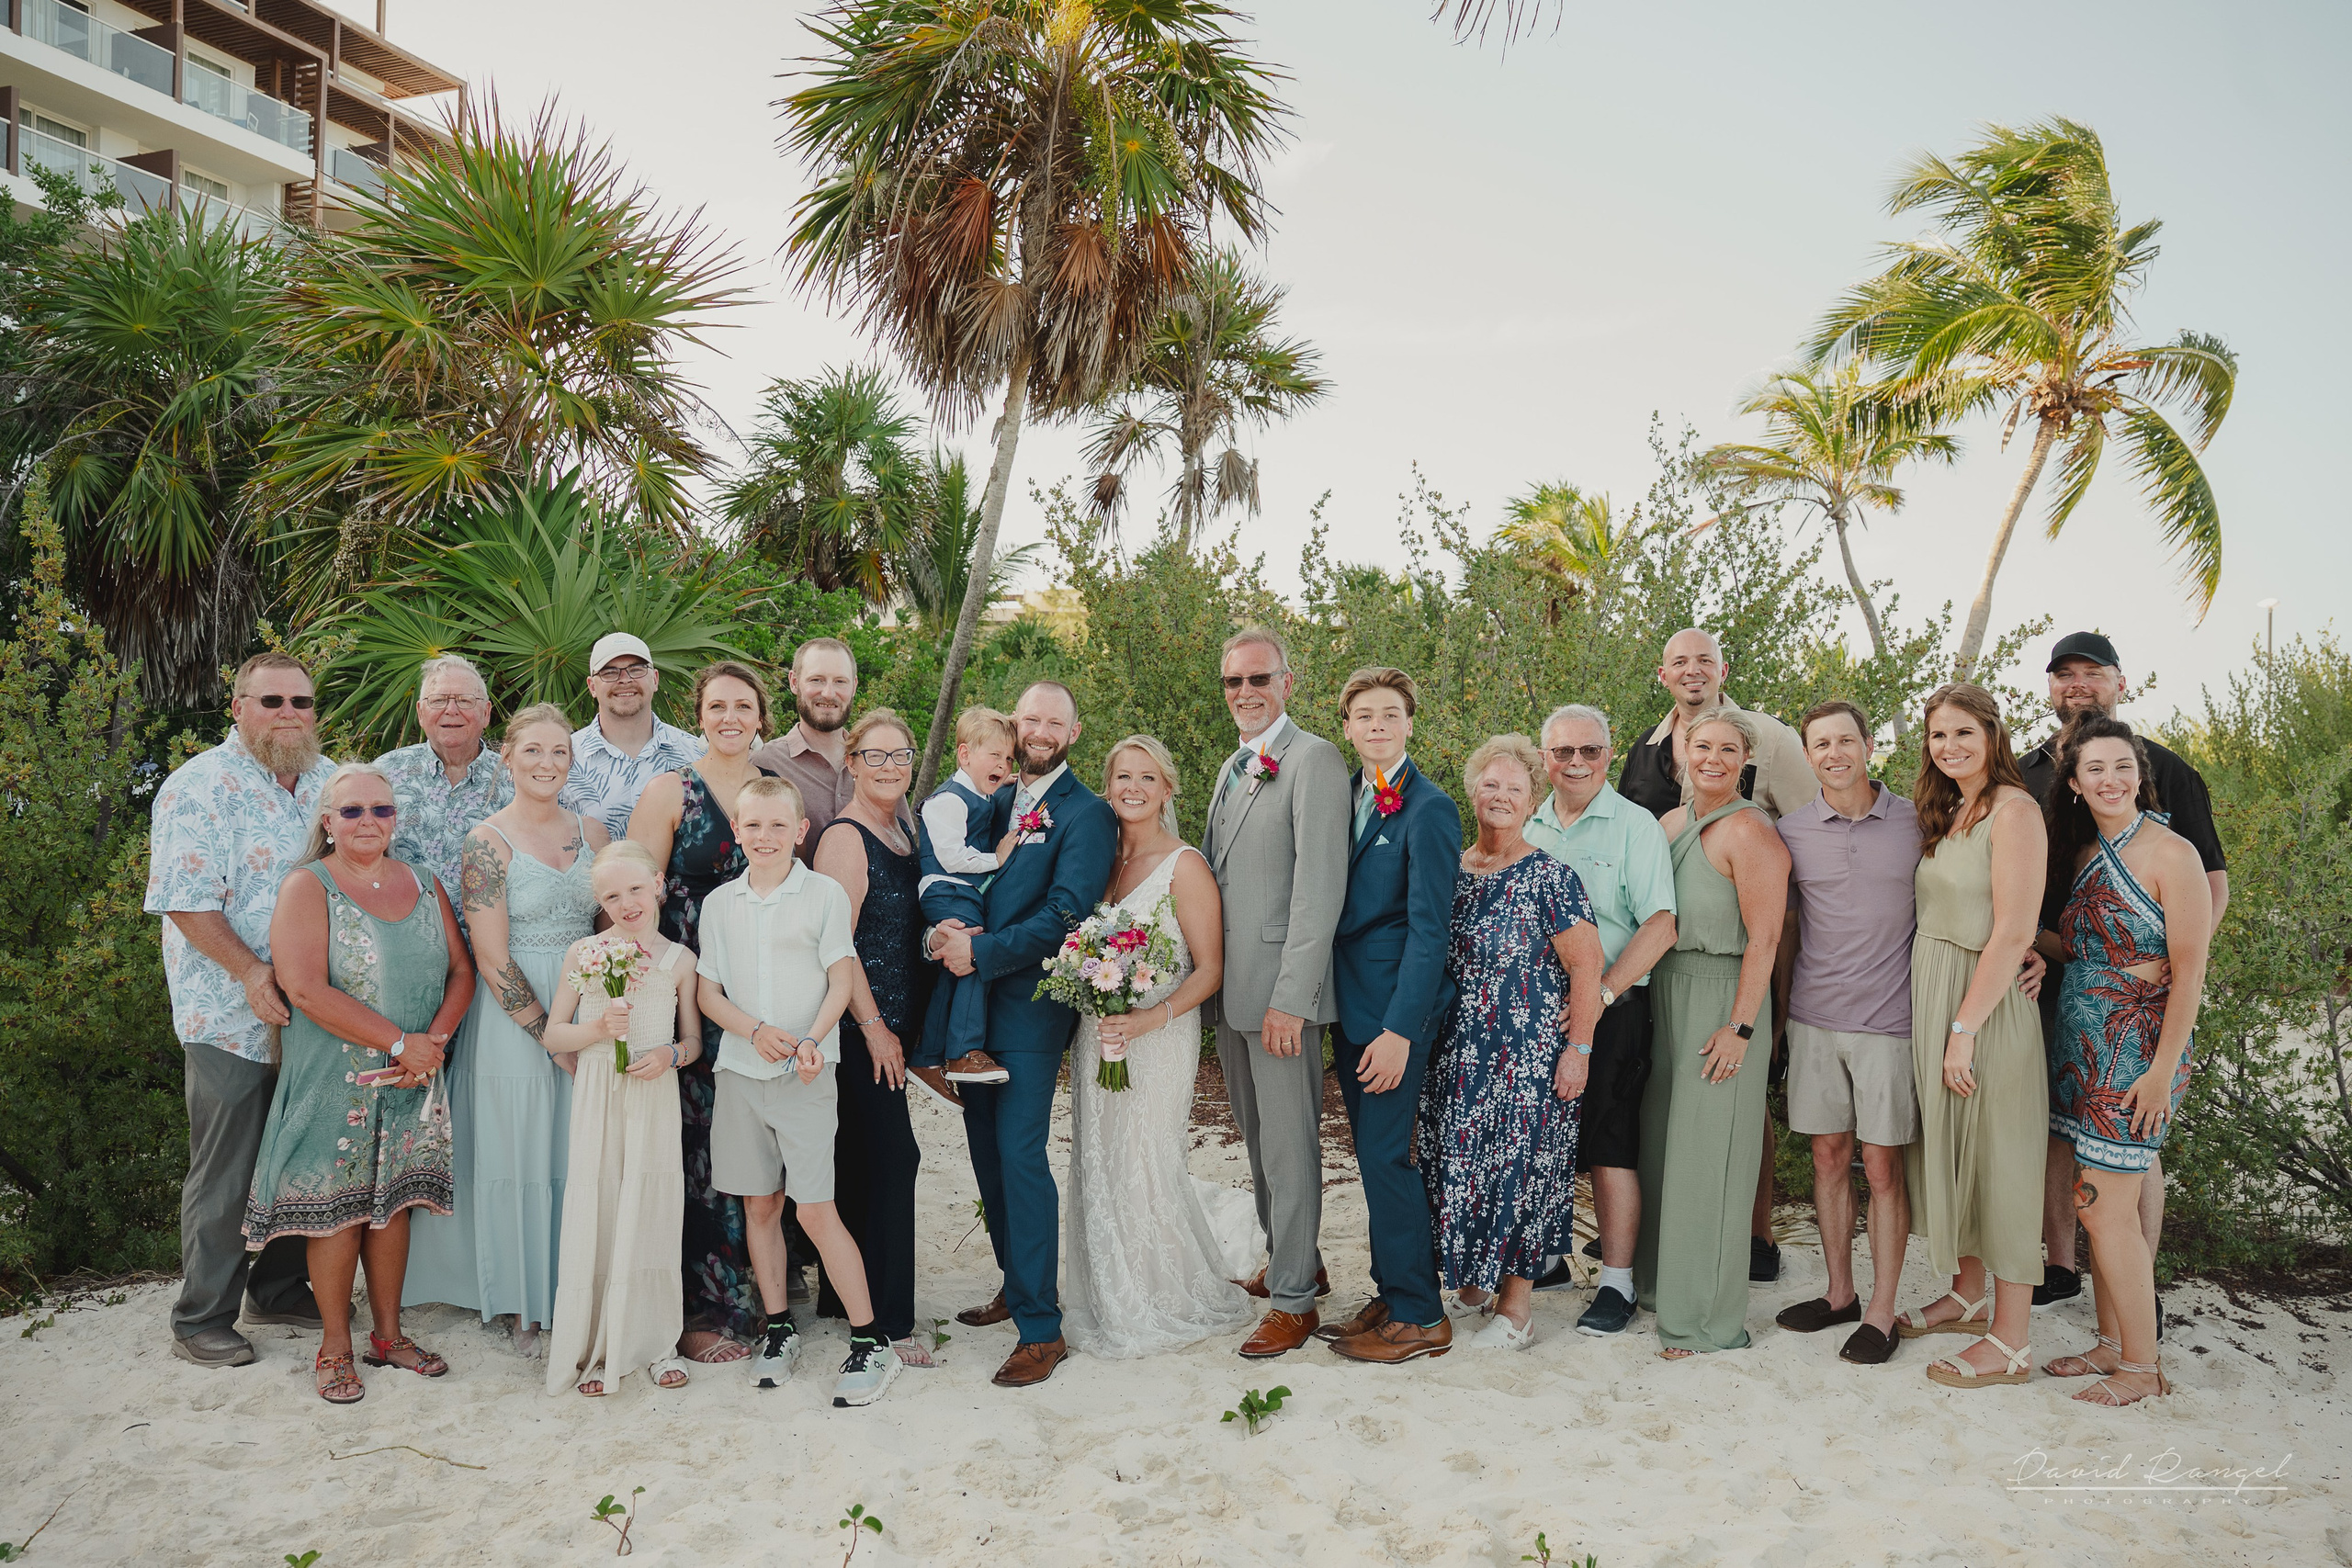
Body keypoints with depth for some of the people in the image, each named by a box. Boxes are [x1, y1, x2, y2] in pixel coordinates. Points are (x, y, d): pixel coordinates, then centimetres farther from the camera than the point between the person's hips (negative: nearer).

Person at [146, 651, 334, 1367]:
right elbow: (185, 900, -15)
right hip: (232, 1014, -6)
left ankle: (279, 1288, 31)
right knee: (225, 1172, 3)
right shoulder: (200, 787, -10)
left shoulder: (330, 782, 9)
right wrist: (251, 971, -23)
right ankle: (201, 1321, 16)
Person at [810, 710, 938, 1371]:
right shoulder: (845, 838, -14)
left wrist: (908, 1025, 14)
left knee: (862, 1161, 15)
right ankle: (888, 1321, 5)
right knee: (893, 1157, -6)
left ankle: (845, 1297, 28)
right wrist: (874, 1027, -17)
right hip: (862, 1026, -8)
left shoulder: (902, 831, 12)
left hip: (892, 1024, 8)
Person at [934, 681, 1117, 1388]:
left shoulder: (1086, 814, -7)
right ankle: (1016, 1284, 33)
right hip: (974, 1008, 7)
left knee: (1020, 1155, -10)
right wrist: (940, 934, -10)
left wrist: (982, 951, -20)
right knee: (987, 1151, 15)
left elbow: (1065, 916, -16)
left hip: (1031, 1008, -7)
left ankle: (1041, 1328, -2)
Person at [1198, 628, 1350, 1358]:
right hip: (1231, 989, 8)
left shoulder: (1313, 759, -12)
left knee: (1289, 1146, 0)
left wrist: (1291, 997, -22)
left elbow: (1320, 886, -18)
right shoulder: (1231, 768, 17)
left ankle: (1294, 1299, 11)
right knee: (1257, 1140, 18)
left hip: (1281, 992, -8)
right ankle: (1292, 1261, 33)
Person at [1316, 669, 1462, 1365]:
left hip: (1396, 1007, -7)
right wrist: (1339, 1008, 7)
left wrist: (1400, 1030, -19)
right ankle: (1391, 1294, 26)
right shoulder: (1347, 797, 11)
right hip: (1349, 1006, 7)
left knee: (1386, 1157, -4)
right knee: (1373, 1157, 14)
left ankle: (1419, 1316, 9)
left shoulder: (1429, 809, -12)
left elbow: (1428, 929, -15)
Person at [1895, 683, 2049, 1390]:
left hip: (1986, 1002, -8)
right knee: (1950, 1151, 17)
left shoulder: (2013, 810, -14)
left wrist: (1964, 1027, -20)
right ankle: (1968, 1294, 34)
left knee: (1998, 1162, 0)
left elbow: (2012, 935, -19)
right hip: (1932, 997, 8)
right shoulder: (1947, 814, 13)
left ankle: (2010, 1344, 10)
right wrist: (1937, 1015, 6)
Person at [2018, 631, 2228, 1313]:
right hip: (2042, 983, 4)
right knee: (2052, 1130, 9)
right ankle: (2060, 1267, 23)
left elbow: (2212, 880, 1)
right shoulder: (2025, 774, 11)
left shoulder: (2163, 770, 1)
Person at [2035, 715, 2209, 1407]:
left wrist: (2163, 1071, -17)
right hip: (2080, 1042, 7)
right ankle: (2112, 1344, 23)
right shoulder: (2085, 851, 11)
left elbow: (2188, 971, -13)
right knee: (2096, 1204, 11)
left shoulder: (2171, 855, -12)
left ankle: (2142, 1365, 10)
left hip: (2137, 1047, -7)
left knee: (2107, 1208, -4)